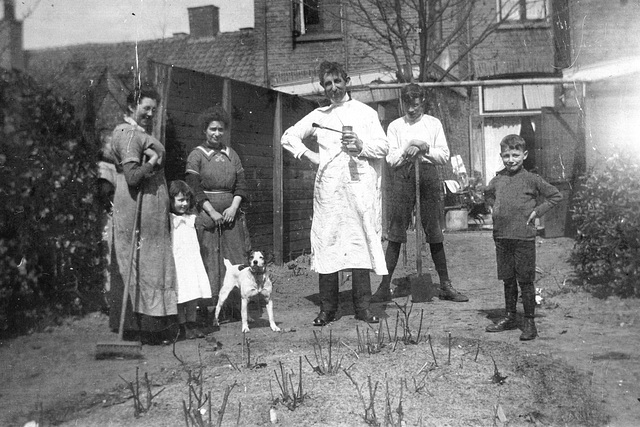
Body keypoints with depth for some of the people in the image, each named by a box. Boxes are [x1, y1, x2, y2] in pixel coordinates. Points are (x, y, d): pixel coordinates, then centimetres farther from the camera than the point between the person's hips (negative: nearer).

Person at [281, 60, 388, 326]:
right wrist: (309, 155, 7)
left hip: (359, 185, -1)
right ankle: (327, 308, 3)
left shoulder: (366, 112, 13)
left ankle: (363, 307, 0)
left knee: (361, 242, -5)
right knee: (326, 243, -3)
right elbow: (288, 137, 20)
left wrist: (361, 146, -10)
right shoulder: (319, 115, 17)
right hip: (328, 187, 1)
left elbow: (383, 146, 8)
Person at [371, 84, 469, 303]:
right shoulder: (395, 126, 12)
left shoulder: (434, 124, 13)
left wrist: (425, 148, -9)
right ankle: (385, 286, -1)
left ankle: (445, 285, 9)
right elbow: (391, 159, 3)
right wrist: (408, 149, -13)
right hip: (403, 176, -1)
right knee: (395, 233, -4)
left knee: (434, 232, 2)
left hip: (428, 173, 1)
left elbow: (444, 155, 7)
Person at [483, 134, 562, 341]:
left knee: (525, 281, -1)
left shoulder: (531, 179, -4)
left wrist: (537, 211, -5)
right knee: (507, 280, 13)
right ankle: (510, 318, 24)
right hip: (501, 237, 5)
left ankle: (530, 322, 8)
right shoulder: (497, 180, 8)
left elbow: (556, 195, 0)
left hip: (524, 237, -5)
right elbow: (488, 194, 30)